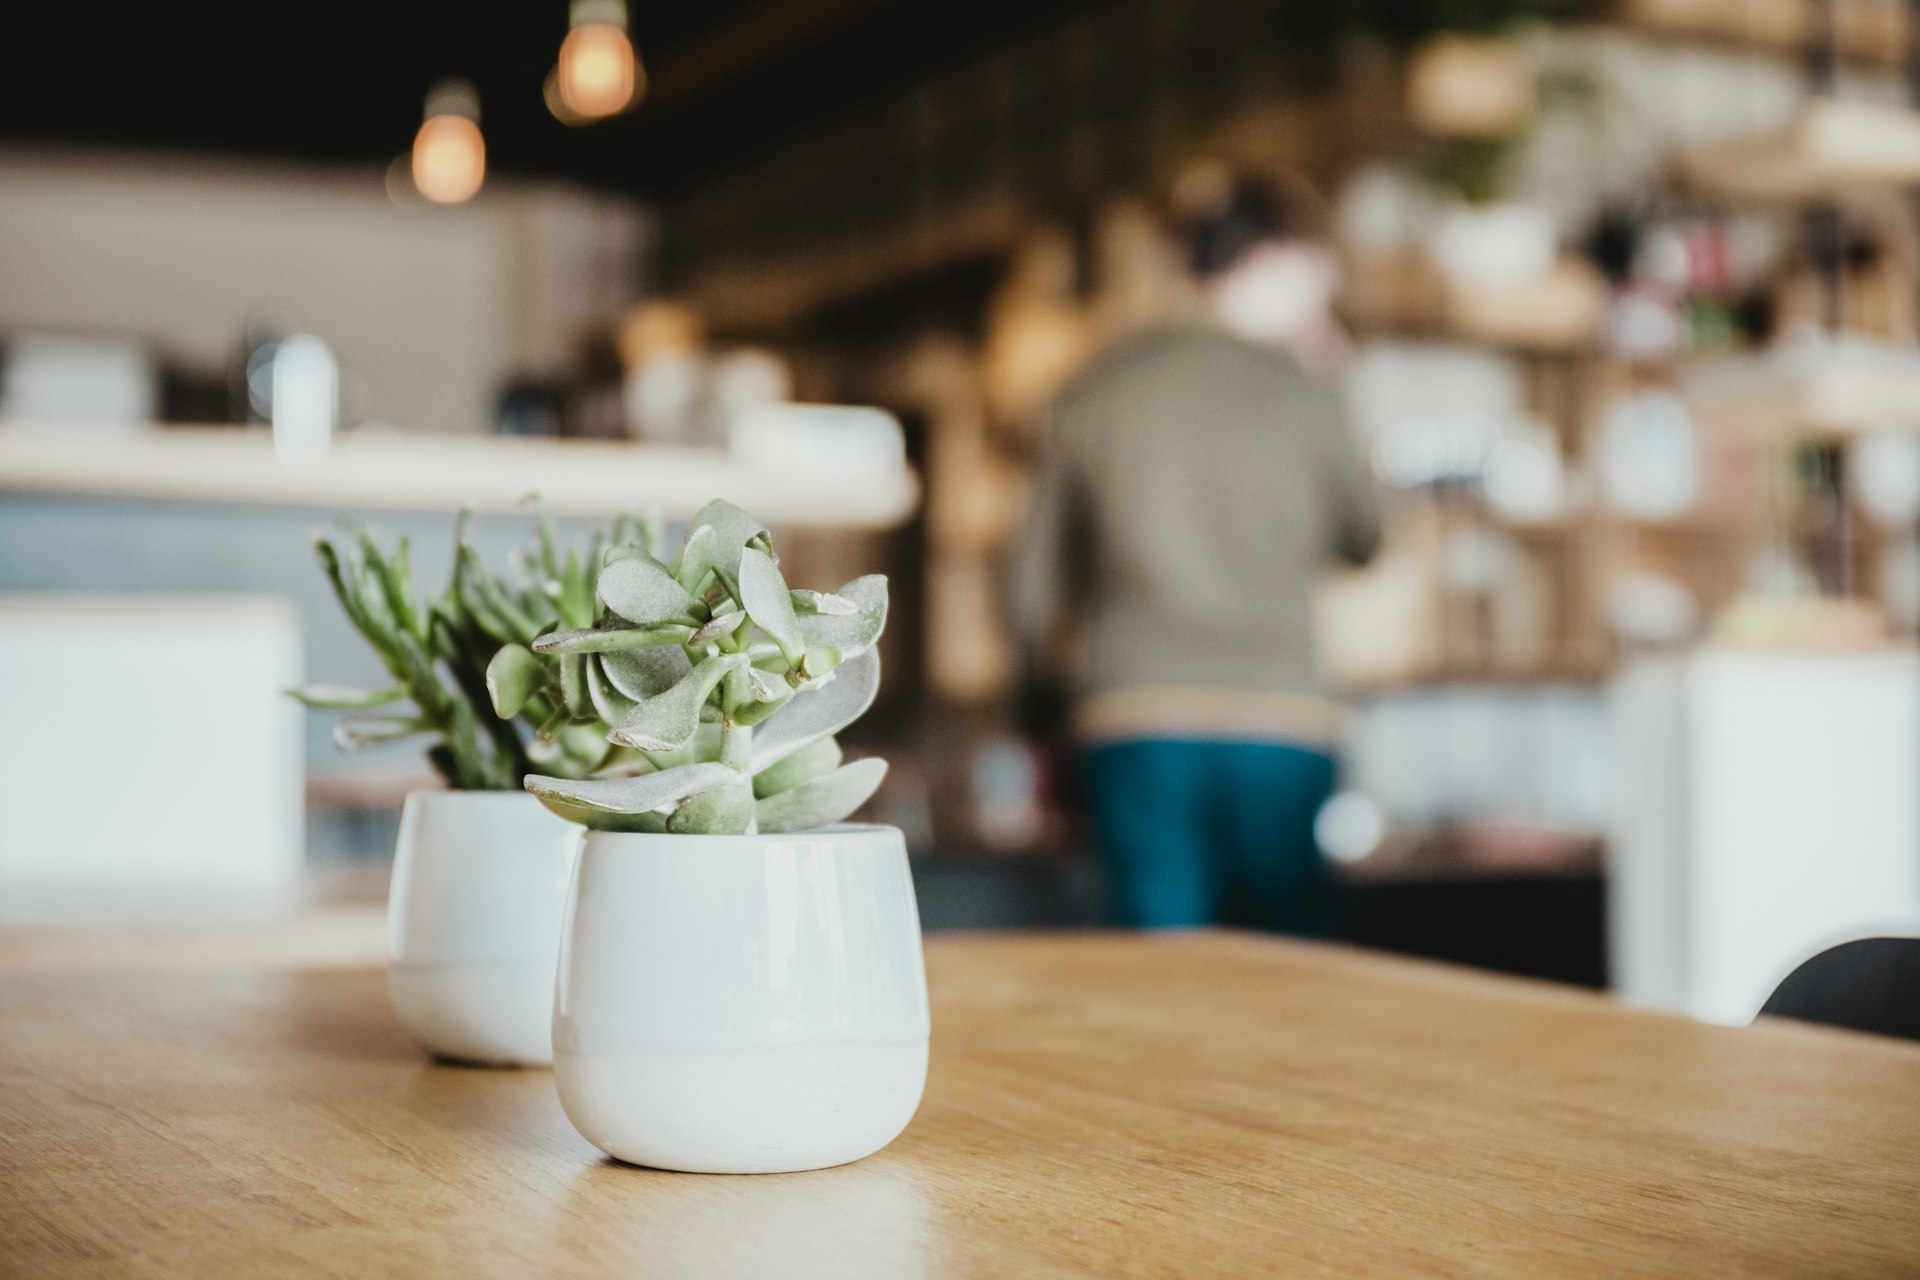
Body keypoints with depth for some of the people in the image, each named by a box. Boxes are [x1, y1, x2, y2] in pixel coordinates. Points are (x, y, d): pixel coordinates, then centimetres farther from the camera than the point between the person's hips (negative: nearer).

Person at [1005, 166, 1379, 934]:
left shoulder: (1096, 390, 8)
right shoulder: (1298, 393, 2)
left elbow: (1035, 589, 11)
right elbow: (1362, 542, 19)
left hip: (1133, 732, 2)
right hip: (1276, 731, -2)